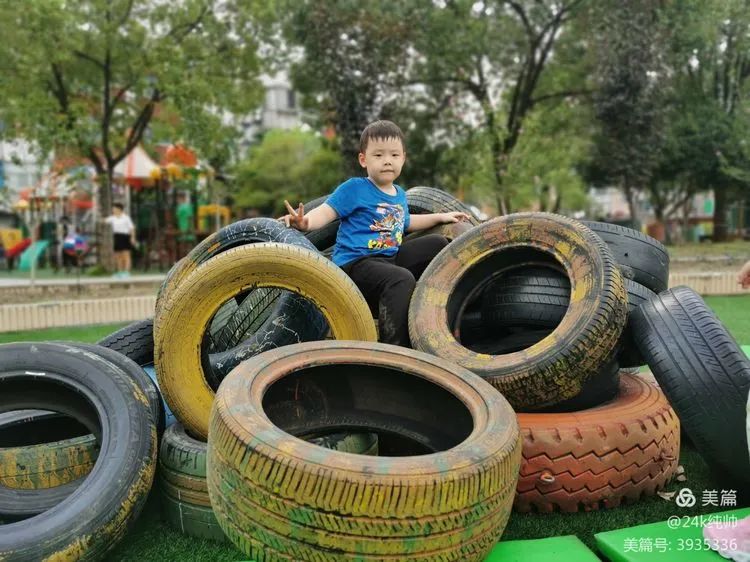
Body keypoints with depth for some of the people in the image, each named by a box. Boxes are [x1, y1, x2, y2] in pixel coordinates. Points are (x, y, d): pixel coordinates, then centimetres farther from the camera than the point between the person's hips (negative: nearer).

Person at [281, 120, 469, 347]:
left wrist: (440, 217, 37)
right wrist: (305, 222, -36)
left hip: (390, 258, 8)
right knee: (402, 279, -35)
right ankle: (393, 345, -30)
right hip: (355, 264, -8)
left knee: (437, 243, 12)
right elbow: (326, 211, -14)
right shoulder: (354, 188, -6)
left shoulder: (400, 195, 17)